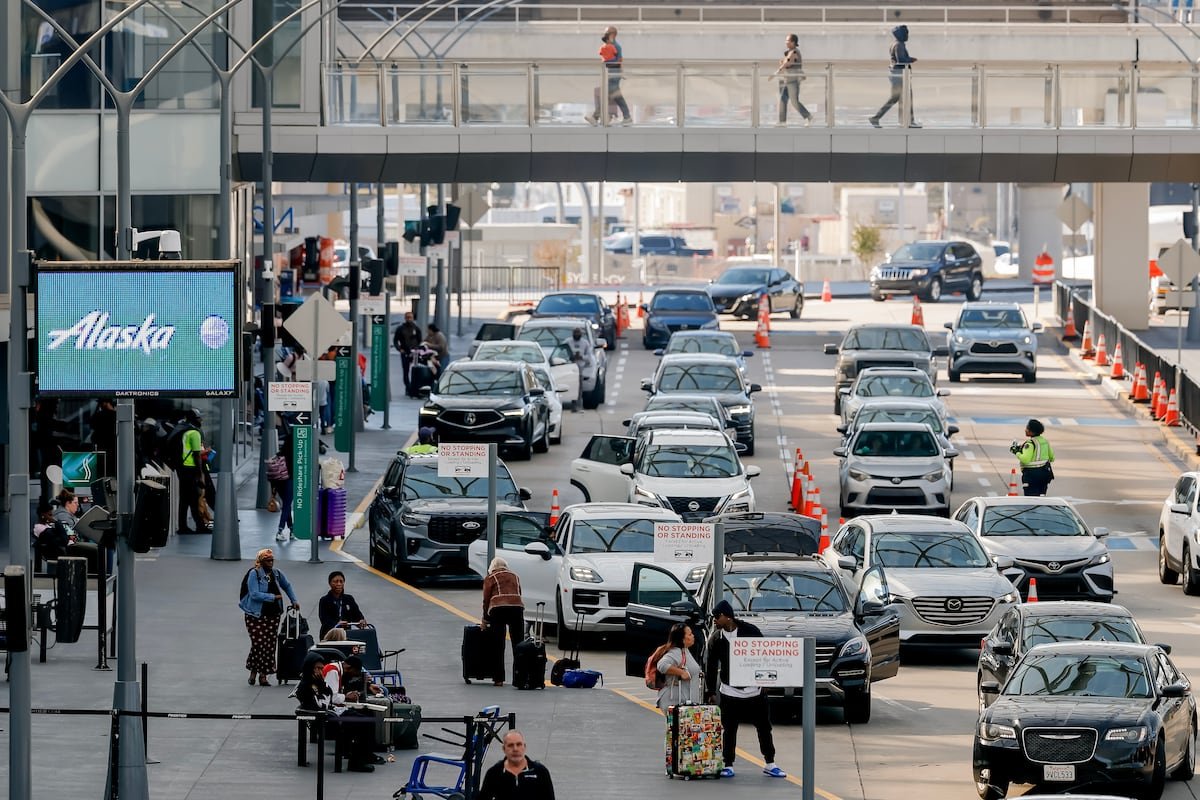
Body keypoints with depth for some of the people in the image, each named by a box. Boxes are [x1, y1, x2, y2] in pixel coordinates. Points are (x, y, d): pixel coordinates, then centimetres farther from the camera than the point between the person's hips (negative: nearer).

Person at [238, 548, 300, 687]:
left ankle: (263, 675, 7)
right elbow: (254, 594, -18)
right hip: (256, 615, -5)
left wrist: (294, 601, 23)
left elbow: (287, 586, 29)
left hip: (273, 614, 5)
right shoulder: (254, 574, -9)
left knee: (269, 645, 1)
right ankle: (253, 671, 11)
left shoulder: (277, 574, 9)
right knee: (258, 644, -10)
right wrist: (273, 597, -17)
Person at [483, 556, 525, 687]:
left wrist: (485, 620, 17)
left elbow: (486, 600, 8)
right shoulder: (514, 576, 22)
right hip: (517, 607, 2)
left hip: (498, 609, -2)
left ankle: (498, 679, -1)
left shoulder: (490, 578, 11)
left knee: (498, 647, 2)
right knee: (518, 645, 4)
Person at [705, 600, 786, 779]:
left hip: (754, 690, -1)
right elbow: (711, 666, 4)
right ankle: (728, 765, 11)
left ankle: (770, 764, 16)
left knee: (764, 727, 6)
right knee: (729, 730, 2)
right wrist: (711, 691, 2)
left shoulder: (750, 631, -6)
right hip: (729, 692, 1)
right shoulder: (716, 639, 0)